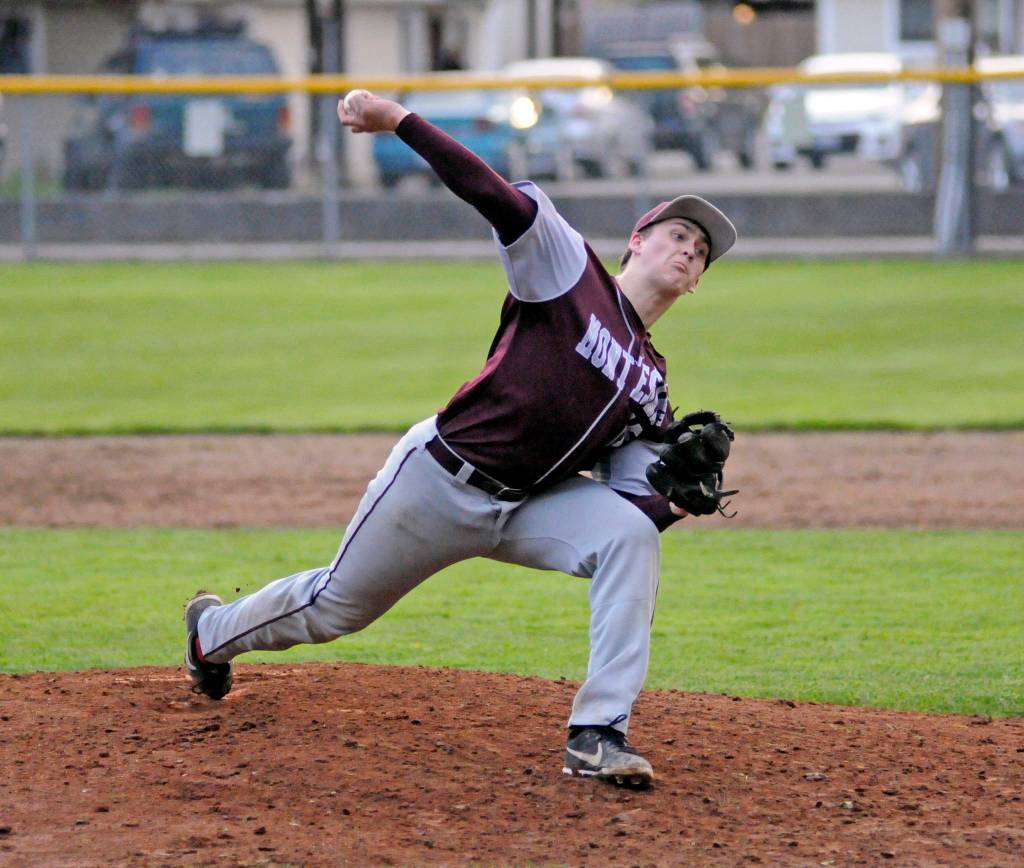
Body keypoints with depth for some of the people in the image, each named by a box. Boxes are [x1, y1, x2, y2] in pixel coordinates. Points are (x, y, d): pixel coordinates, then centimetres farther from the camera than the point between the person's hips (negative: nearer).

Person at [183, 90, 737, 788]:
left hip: (529, 505, 4)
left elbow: (636, 497, 4)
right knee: (334, 607, 12)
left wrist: (676, 501, -20)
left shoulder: (652, 385, 8)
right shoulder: (567, 266, -8)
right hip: (440, 480, -4)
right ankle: (215, 630, 46)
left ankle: (599, 734, -22)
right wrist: (398, 122, -30)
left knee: (631, 534, -24)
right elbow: (497, 197, -21)